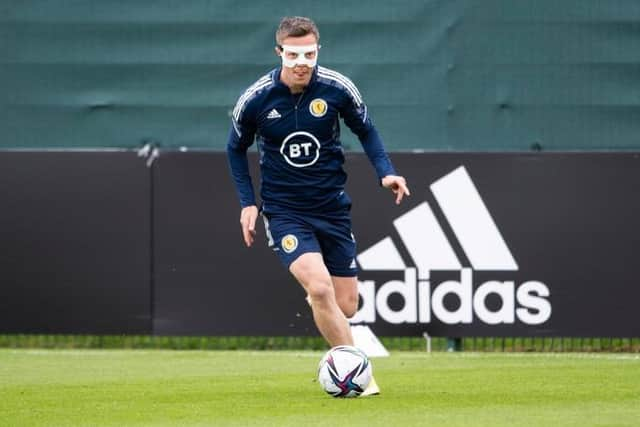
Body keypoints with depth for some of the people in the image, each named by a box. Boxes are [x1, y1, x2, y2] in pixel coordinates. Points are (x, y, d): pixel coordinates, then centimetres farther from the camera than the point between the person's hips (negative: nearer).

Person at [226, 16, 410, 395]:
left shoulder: (337, 88, -9)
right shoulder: (256, 99, -11)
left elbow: (366, 130, 9)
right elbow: (237, 149, 7)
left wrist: (386, 172, -7)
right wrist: (247, 202, -1)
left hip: (333, 207, 3)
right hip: (284, 211, -2)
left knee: (346, 307, 3)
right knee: (320, 286, -26)